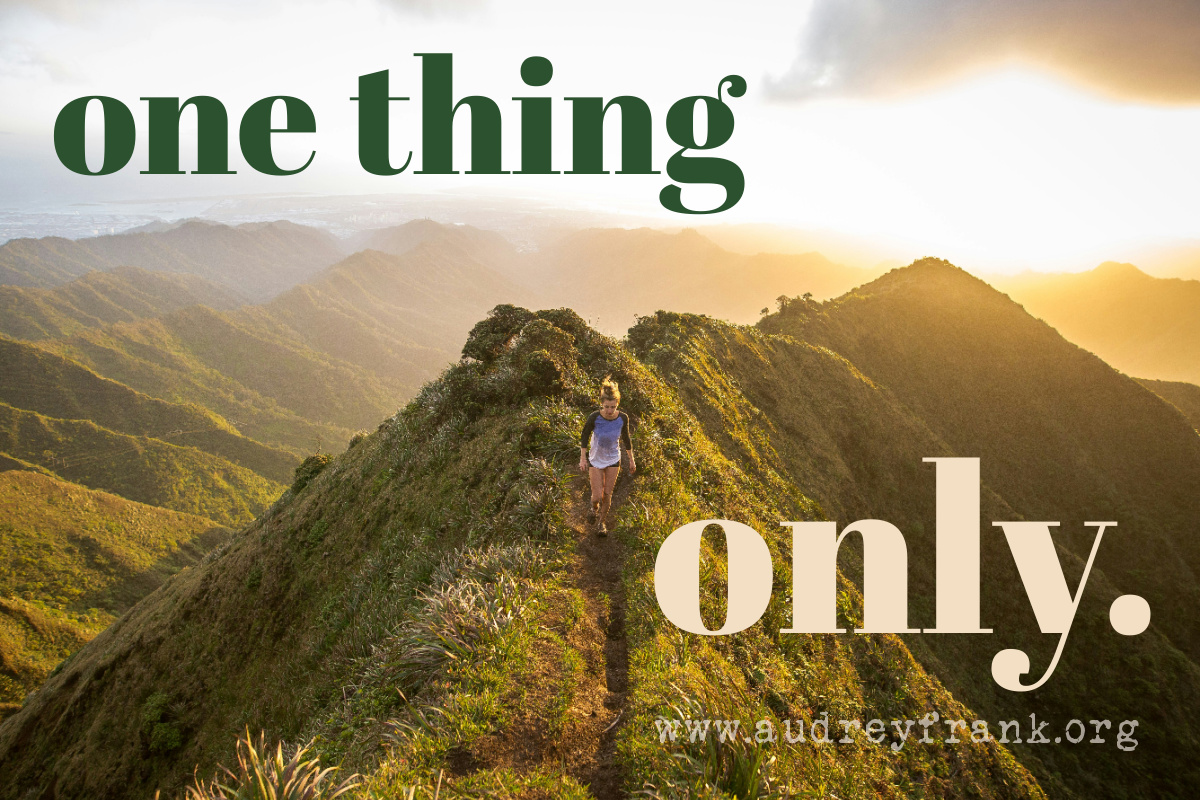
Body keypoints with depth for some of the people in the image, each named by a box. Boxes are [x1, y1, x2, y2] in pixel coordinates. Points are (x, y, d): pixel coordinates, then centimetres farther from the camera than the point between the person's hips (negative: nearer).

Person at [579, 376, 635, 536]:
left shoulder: (623, 418, -17)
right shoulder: (595, 418, -24)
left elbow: (626, 439, 0)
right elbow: (584, 436, -7)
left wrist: (631, 460, 6)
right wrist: (583, 458, -9)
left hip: (613, 460, 2)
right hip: (595, 460, -2)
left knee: (607, 494, 8)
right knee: (597, 496, -3)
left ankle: (601, 522, 31)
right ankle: (594, 509, 34)